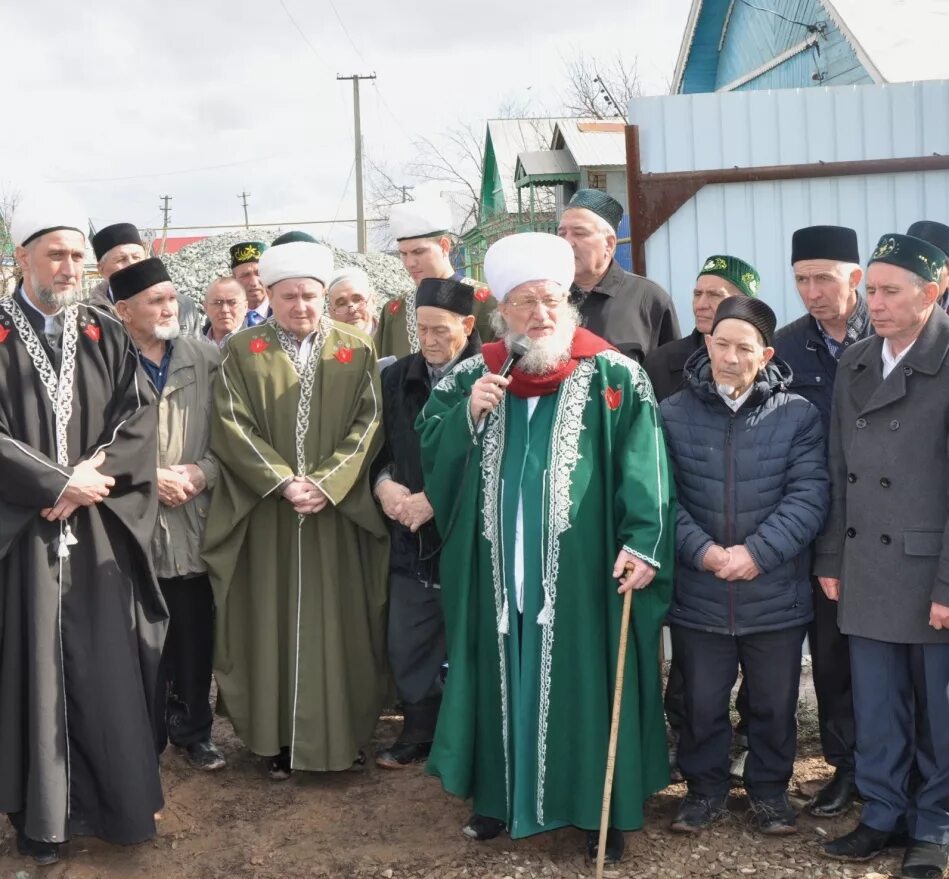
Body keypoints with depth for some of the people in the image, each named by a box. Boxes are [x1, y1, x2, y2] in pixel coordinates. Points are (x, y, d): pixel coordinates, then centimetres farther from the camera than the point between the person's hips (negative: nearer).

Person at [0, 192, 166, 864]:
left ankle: (121, 800, 17)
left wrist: (94, 472, -13)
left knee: (109, 668, 5)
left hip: (101, 530, 2)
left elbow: (139, 417, 2)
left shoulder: (107, 335, 9)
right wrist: (60, 484, -13)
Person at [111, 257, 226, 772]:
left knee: (195, 638, 10)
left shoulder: (206, 359, 5)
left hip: (193, 521, 3)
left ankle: (193, 729, 29)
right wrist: (150, 479, -13)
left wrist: (203, 471, -11)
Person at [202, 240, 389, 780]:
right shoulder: (243, 351, 4)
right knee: (273, 622, 4)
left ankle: (342, 733, 16)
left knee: (336, 623, 4)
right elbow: (231, 424, -3)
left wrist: (328, 481, -13)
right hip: (266, 515, 0)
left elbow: (369, 421, -1)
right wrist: (283, 481, -14)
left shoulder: (356, 350, 6)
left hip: (339, 514, 0)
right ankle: (279, 738, 13)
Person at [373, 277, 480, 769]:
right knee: (406, 646, 12)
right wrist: (383, 483, -6)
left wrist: (437, 499, -16)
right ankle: (419, 731, 32)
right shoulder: (397, 378, 7)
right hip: (410, 537, 5)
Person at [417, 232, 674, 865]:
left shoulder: (615, 378, -3)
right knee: (506, 681, 13)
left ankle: (601, 807, 19)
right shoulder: (471, 378, 7)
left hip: (581, 570, -3)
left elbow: (644, 471, -9)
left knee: (583, 683, 5)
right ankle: (503, 794, 29)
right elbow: (432, 453, 6)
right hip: (501, 569, 3)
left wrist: (644, 544, -20)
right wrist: (469, 415, -11)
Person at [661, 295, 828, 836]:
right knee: (702, 703, 14)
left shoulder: (798, 416, -3)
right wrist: (704, 551, -18)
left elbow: (810, 495, -10)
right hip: (697, 594, 0)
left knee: (775, 704, 14)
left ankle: (771, 788, 35)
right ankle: (706, 787, 34)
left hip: (777, 595, 0)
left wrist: (756, 552, -19)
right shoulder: (673, 415, -1)